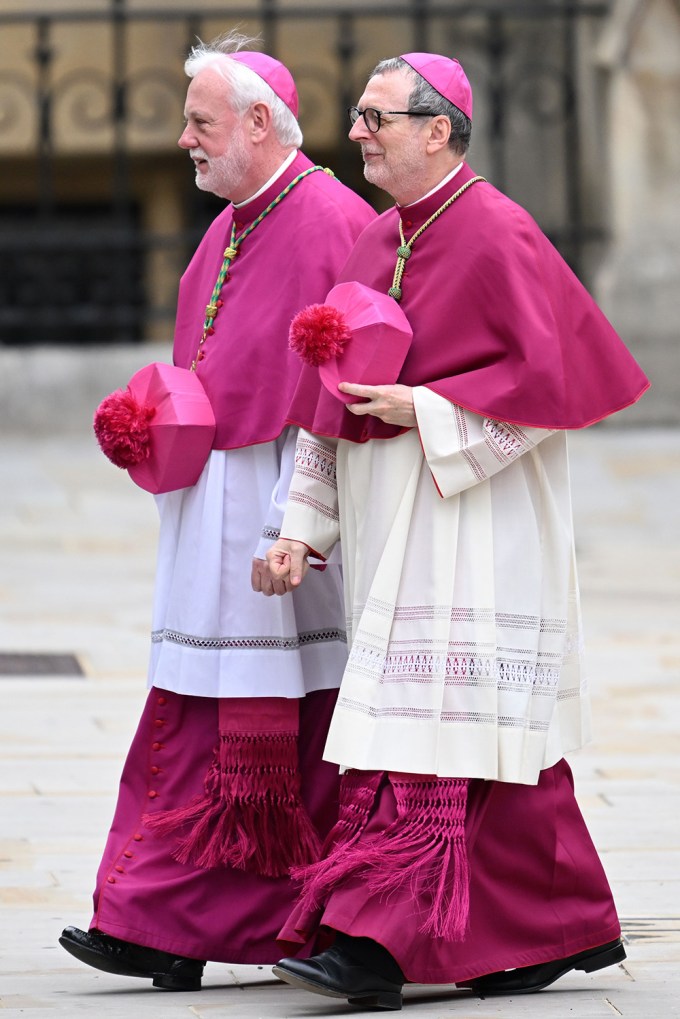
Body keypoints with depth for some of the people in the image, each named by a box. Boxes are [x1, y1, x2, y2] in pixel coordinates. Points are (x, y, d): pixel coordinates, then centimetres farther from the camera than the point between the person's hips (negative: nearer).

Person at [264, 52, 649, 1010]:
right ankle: (570, 925, 19)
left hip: (469, 512, -8)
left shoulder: (497, 234, -11)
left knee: (425, 722, -14)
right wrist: (305, 527, 9)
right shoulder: (377, 244, 14)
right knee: (494, 745, 11)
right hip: (389, 516, 8)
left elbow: (552, 381, -15)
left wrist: (424, 410, -17)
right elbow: (332, 401, 15)